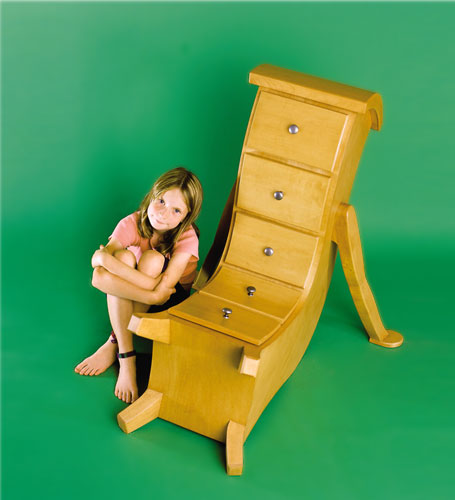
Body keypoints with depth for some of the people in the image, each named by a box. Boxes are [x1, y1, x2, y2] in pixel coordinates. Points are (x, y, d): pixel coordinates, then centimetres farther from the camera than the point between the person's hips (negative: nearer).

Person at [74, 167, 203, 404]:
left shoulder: (187, 239, -25)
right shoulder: (131, 224, -21)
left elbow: (159, 291, -37)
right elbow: (99, 277, -33)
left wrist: (106, 259, -40)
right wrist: (153, 294, -43)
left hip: (172, 303, -1)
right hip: (125, 299, 2)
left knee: (152, 260, -32)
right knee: (124, 256, -32)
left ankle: (114, 343, -19)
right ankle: (126, 355, -29)